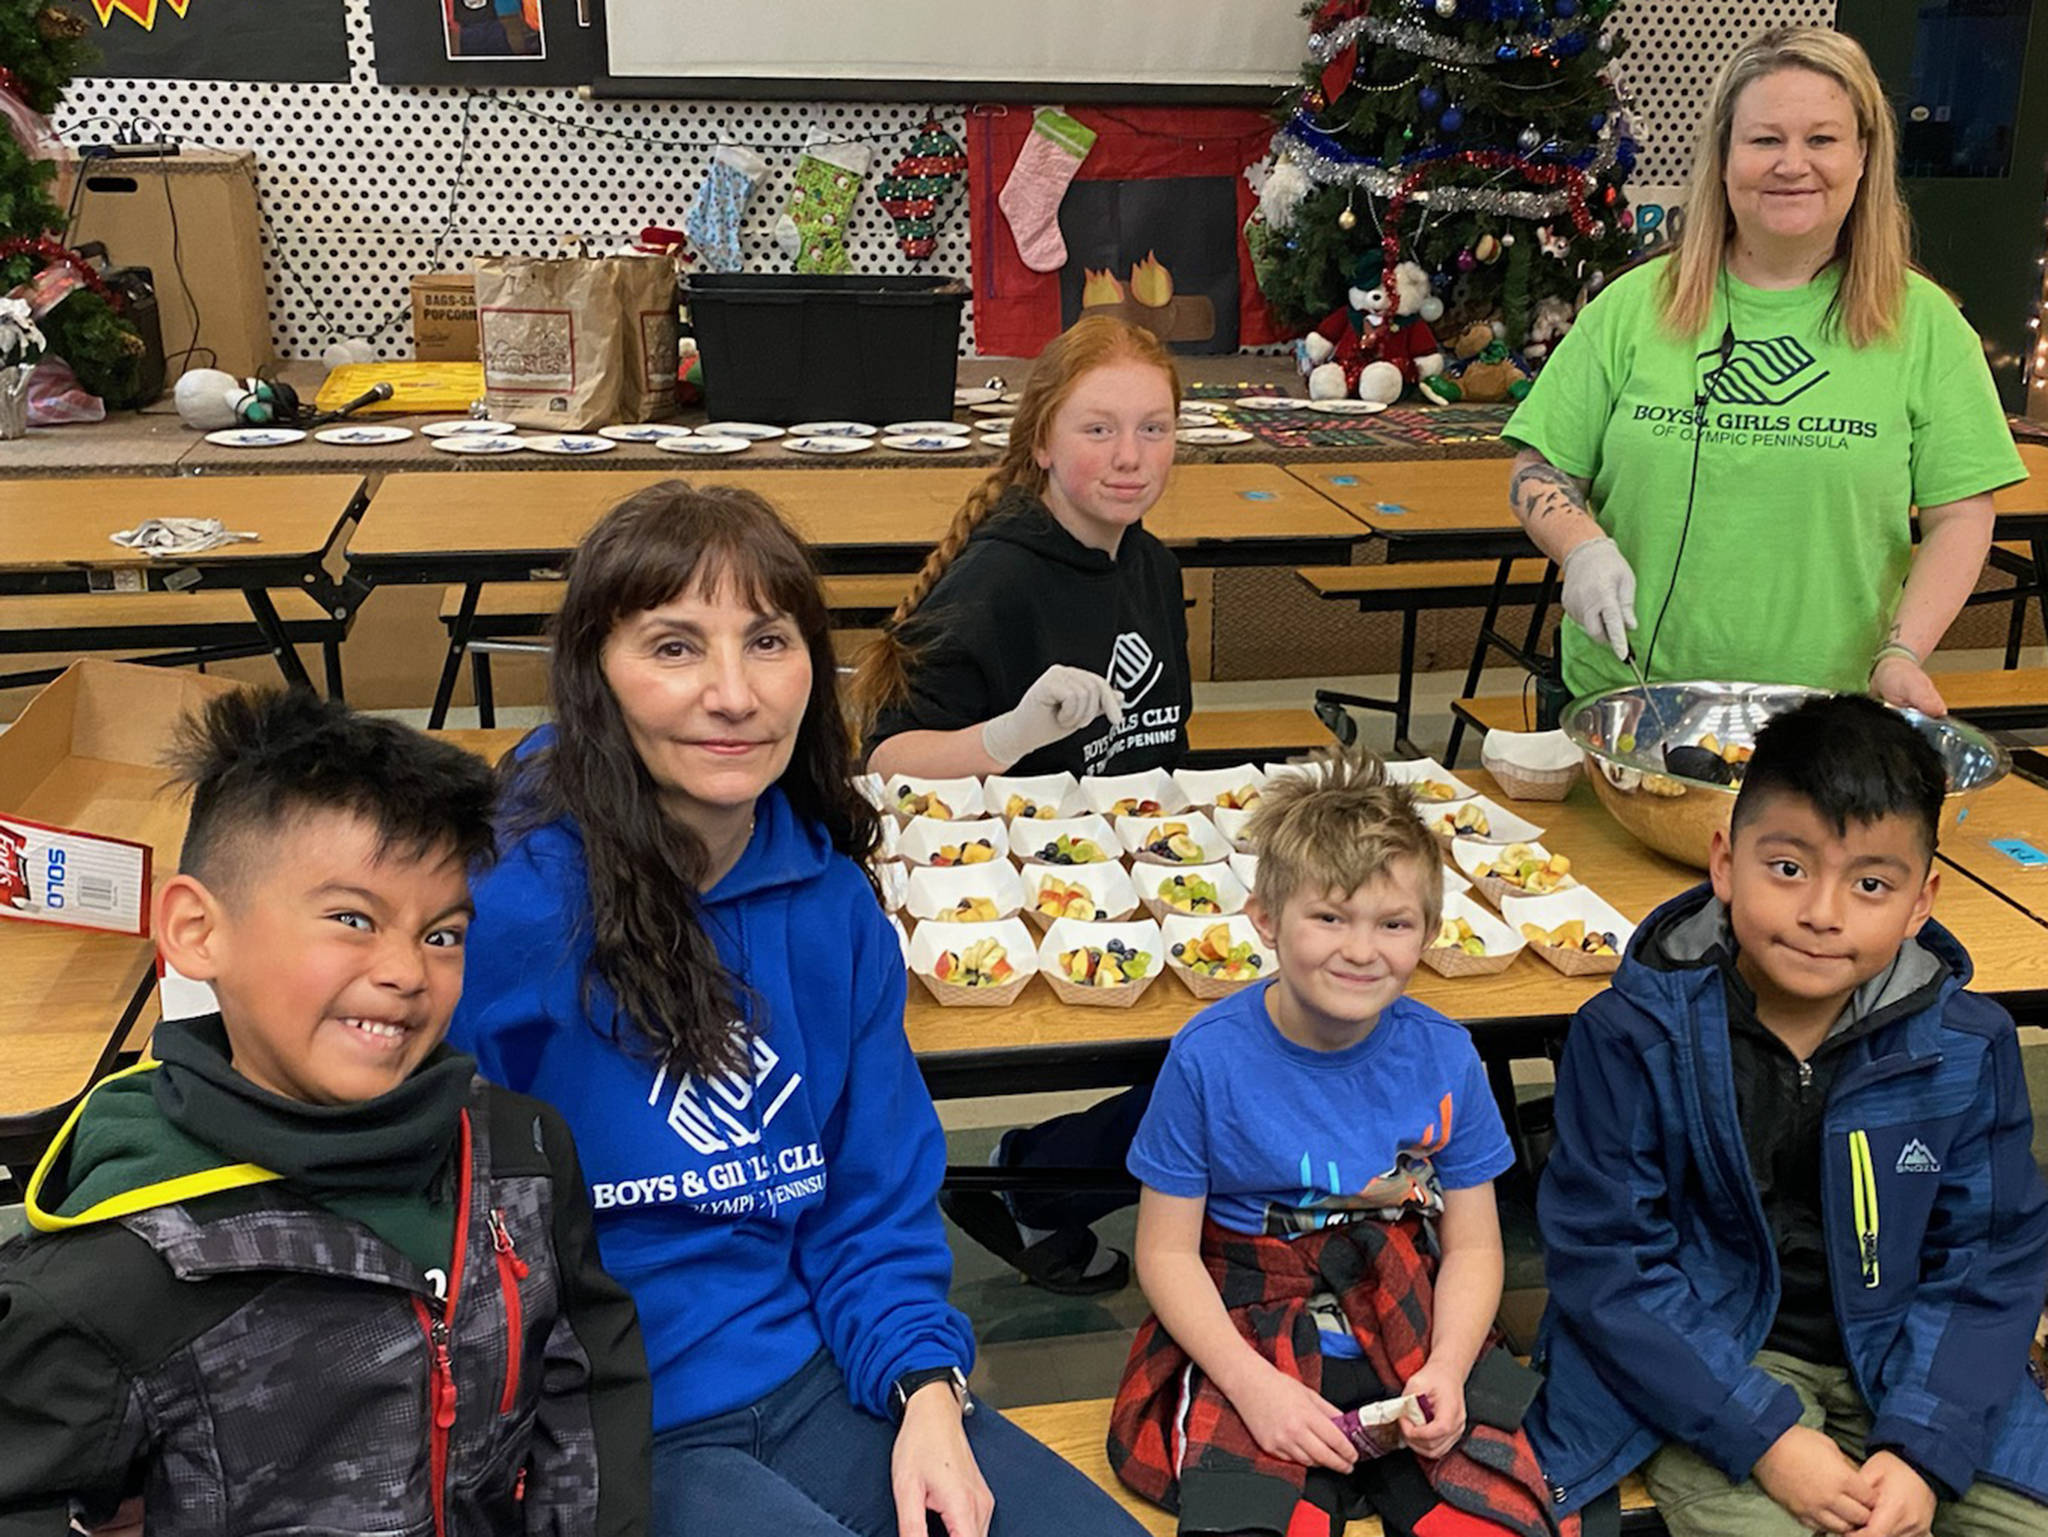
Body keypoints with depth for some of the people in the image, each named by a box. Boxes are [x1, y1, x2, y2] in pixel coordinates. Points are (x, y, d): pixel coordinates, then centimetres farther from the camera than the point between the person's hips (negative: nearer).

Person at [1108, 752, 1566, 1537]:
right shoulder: (1208, 1056, -11)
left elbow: (1472, 1245, 3)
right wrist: (1253, 1384, -16)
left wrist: (1446, 1369, -14)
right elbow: (1167, 1250, -5)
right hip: (1250, 1332, -2)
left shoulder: (1444, 1056, -3)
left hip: (1412, 1331, 2)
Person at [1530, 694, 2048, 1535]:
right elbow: (1603, 1261, -14)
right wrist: (1762, 1435, -20)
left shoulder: (1967, 1047, -5)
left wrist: (1923, 1449, -14)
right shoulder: (1630, 1036, -15)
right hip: (1705, 1366, -3)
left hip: (1903, 1362, 4)